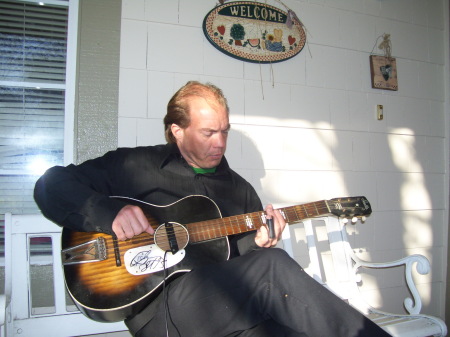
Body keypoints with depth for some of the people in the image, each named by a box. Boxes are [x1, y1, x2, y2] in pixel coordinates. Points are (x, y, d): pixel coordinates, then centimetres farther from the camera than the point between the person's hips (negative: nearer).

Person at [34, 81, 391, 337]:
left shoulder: (239, 188, 18)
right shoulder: (135, 166, 4)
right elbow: (51, 185, 1)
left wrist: (258, 244, -4)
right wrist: (109, 214, -16)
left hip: (234, 307, 5)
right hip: (158, 306, -4)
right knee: (273, 266, -30)